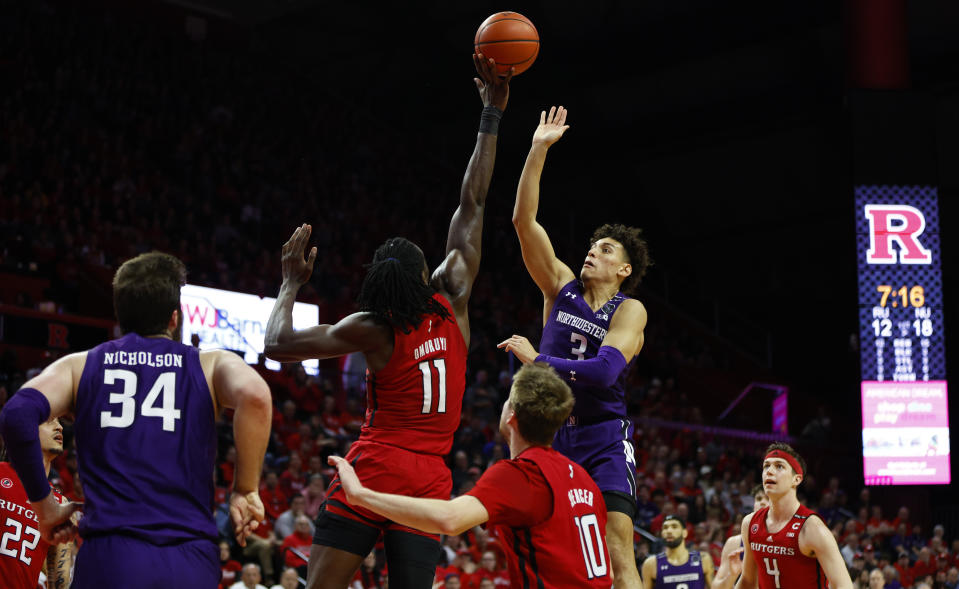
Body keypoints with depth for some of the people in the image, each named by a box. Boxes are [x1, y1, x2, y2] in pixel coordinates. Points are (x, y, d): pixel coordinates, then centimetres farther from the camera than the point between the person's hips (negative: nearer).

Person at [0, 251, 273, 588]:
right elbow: (254, 396, -13)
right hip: (191, 562, 0)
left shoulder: (80, 366, 13)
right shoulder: (210, 366, 10)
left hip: (108, 560, 1)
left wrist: (44, 505, 7)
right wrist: (245, 491, -2)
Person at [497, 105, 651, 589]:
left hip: (603, 439, -4)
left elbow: (604, 371, -20)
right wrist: (539, 149, -8)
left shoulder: (629, 311, -4)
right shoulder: (561, 286, 7)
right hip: (550, 435, 4)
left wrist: (535, 359, -15)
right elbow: (523, 219, -2)